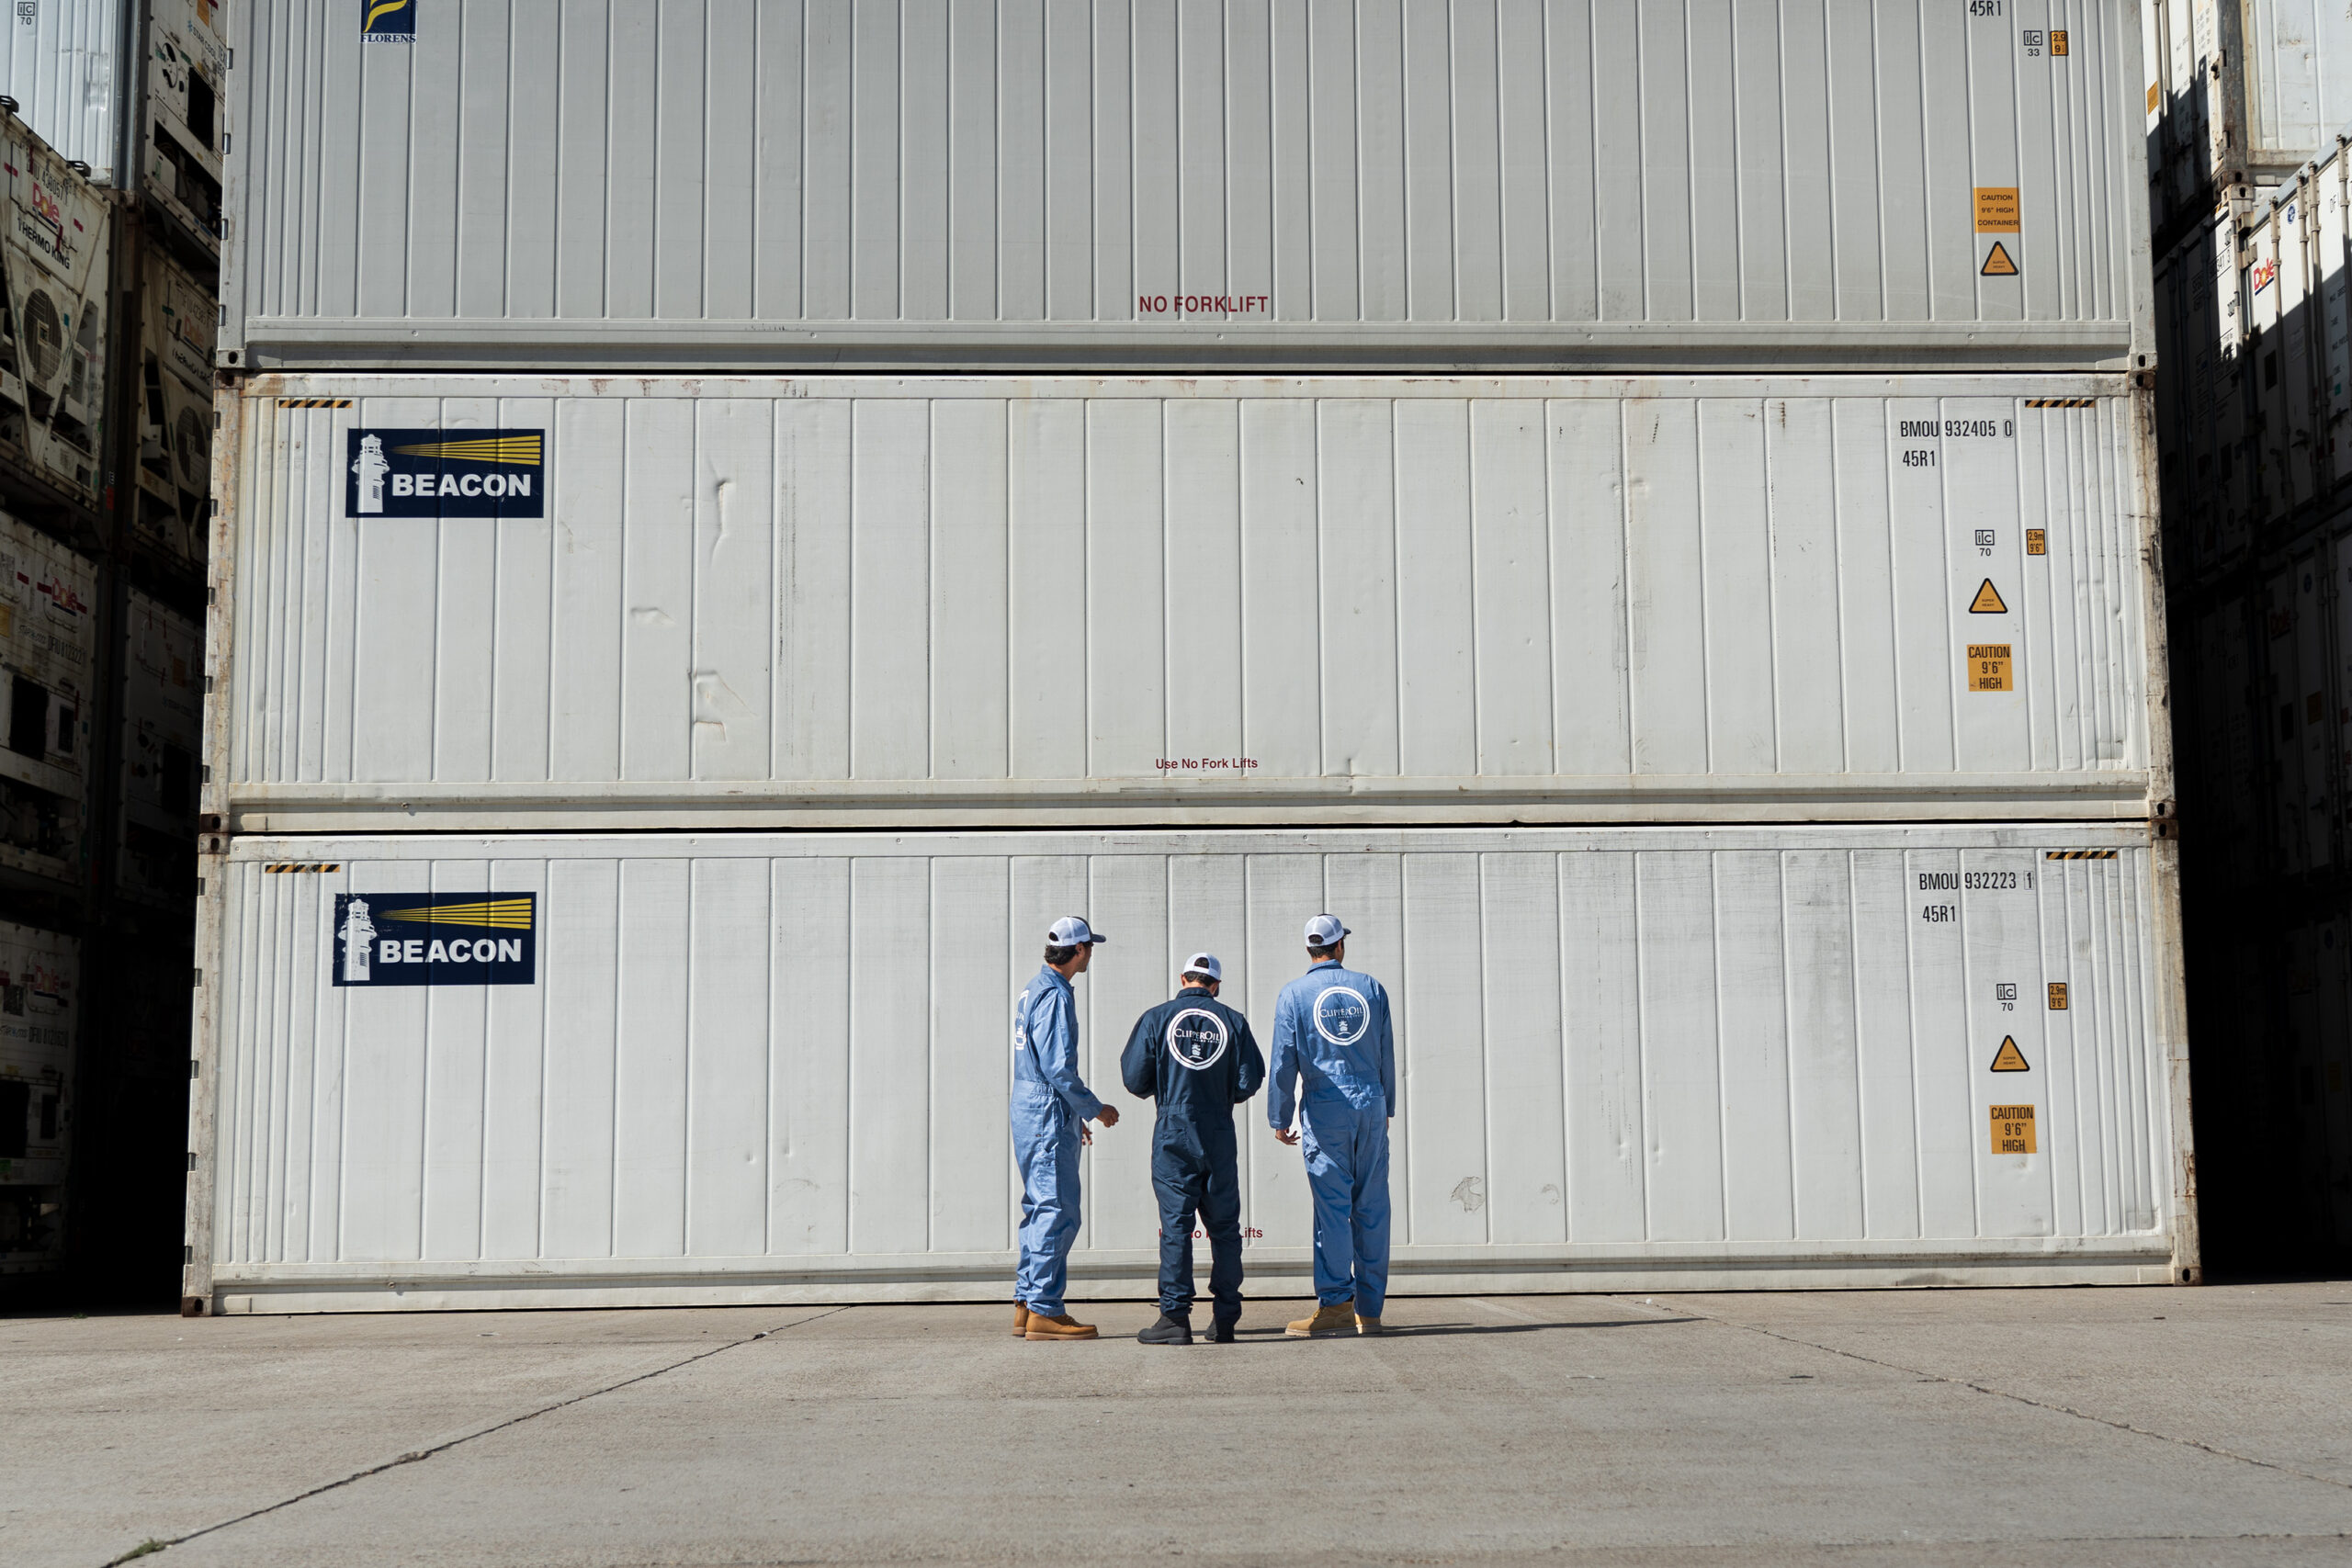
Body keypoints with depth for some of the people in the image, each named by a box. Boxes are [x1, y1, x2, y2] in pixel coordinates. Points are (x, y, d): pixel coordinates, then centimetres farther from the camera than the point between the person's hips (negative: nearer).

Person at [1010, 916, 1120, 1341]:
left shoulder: (1035, 989, 16)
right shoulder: (1056, 996, -16)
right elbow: (1059, 1067, -21)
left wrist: (1075, 1114, 24)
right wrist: (1095, 1109, -8)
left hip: (1029, 1114, 10)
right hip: (1050, 1118, -10)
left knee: (1040, 1211, 14)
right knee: (1058, 1213, -8)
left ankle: (1026, 1305, 17)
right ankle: (1044, 1311, -7)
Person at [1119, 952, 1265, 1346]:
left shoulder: (1156, 1019, -1)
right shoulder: (1233, 1022, 1)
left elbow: (1134, 1077, -3)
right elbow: (1250, 1079, -3)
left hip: (1173, 1134, -1)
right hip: (1219, 1136, 1)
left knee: (1175, 1225, 0)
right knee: (1224, 1227, 9)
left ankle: (1175, 1316, -5)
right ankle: (1225, 1319, 10)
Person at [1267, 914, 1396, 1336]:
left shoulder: (1295, 994, -1)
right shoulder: (1371, 988, 7)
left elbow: (1284, 1062, -3)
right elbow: (1387, 1055, 11)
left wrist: (1280, 1118, 3)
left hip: (1325, 1110, -3)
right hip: (1371, 1105, 3)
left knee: (1332, 1206, -3)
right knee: (1371, 1206, 5)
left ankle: (1337, 1302, -8)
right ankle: (1369, 1308, 8)